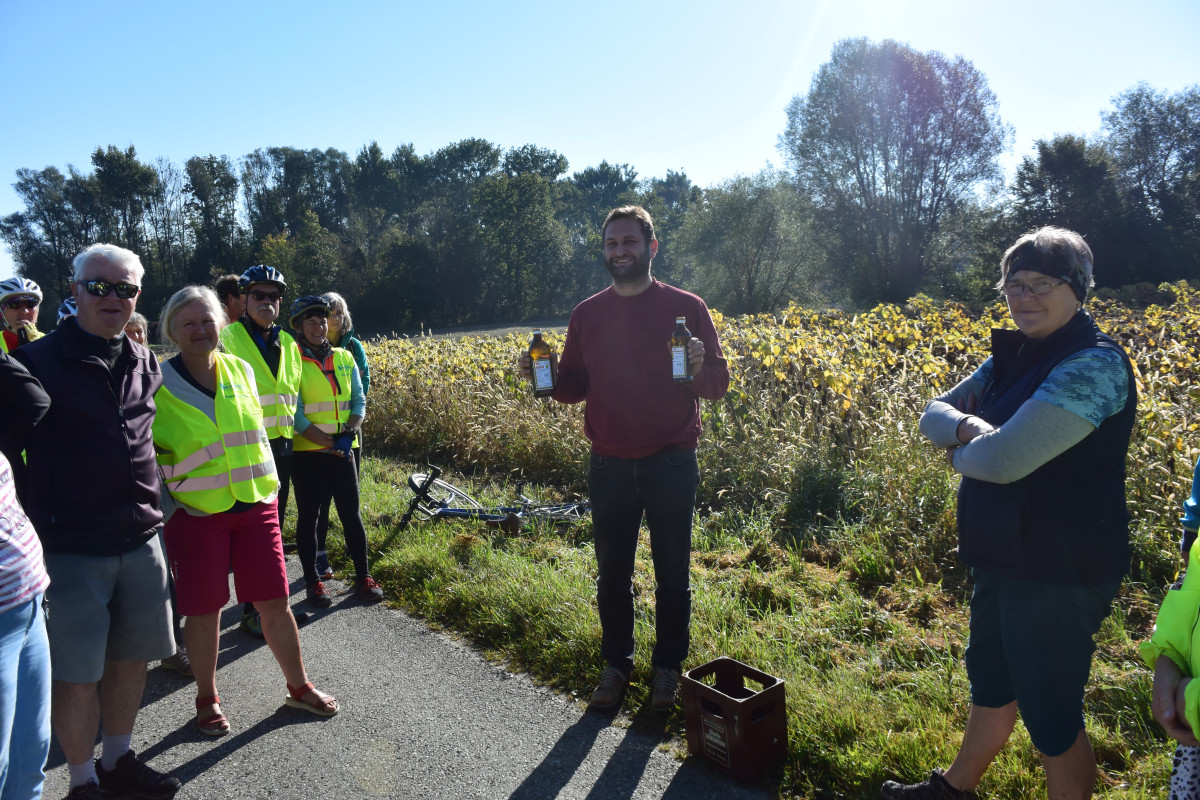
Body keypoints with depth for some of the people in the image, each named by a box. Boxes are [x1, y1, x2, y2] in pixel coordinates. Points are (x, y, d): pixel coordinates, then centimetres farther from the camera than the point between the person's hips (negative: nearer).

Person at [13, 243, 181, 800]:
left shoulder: (146, 364, 9)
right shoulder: (37, 361, -7)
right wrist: (36, 532, -9)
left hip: (141, 540, 5)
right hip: (72, 548, -5)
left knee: (131, 657, 15)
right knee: (78, 675, 4)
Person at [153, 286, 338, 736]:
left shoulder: (241, 370, 4)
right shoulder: (158, 385, -9)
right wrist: (161, 505, -4)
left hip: (256, 507, 3)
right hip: (196, 515, -3)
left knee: (275, 602, 8)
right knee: (204, 611, 7)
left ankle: (299, 687, 26)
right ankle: (207, 699, 30)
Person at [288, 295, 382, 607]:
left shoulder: (344, 358, 7)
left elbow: (359, 400, 7)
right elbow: (294, 414, -12)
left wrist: (348, 434, -10)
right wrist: (329, 443, -17)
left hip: (344, 450, 4)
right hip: (306, 452, -3)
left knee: (351, 513, 7)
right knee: (308, 516, 7)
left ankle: (363, 578, 17)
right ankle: (313, 582, 18)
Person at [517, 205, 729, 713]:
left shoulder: (686, 308, -3)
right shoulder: (587, 315, 6)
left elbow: (718, 386, -2)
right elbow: (575, 387, 12)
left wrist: (697, 368, -24)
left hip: (671, 465, -2)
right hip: (609, 467, 3)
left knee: (672, 574, 11)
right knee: (611, 574, 13)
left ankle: (668, 668, 30)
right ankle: (616, 664, 33)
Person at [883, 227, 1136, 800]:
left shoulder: (1093, 364, -23)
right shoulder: (1013, 358, 5)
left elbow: (1004, 460, -31)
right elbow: (934, 414, 5)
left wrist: (959, 451, -9)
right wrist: (969, 427, -17)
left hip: (1058, 574, -9)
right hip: (1004, 559, 9)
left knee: (1049, 712, 9)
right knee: (990, 680, 26)